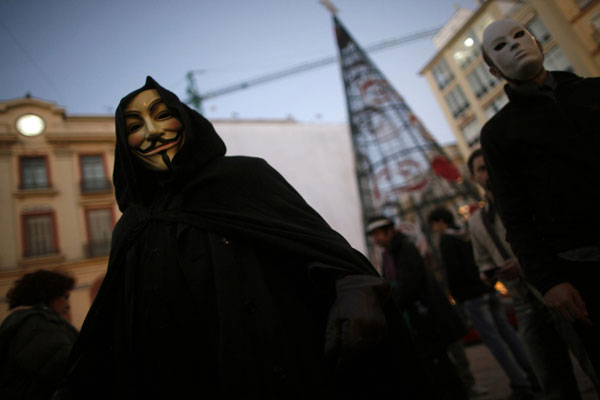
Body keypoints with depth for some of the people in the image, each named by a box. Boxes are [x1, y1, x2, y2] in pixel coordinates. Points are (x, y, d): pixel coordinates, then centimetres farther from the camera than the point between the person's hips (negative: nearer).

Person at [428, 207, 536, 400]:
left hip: (472, 296, -8)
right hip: (490, 290, 8)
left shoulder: (446, 240, -9)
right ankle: (534, 377, 16)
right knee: (507, 333, 12)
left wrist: (456, 295, -4)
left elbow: (452, 271, -16)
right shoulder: (468, 233, 15)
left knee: (493, 339, -2)